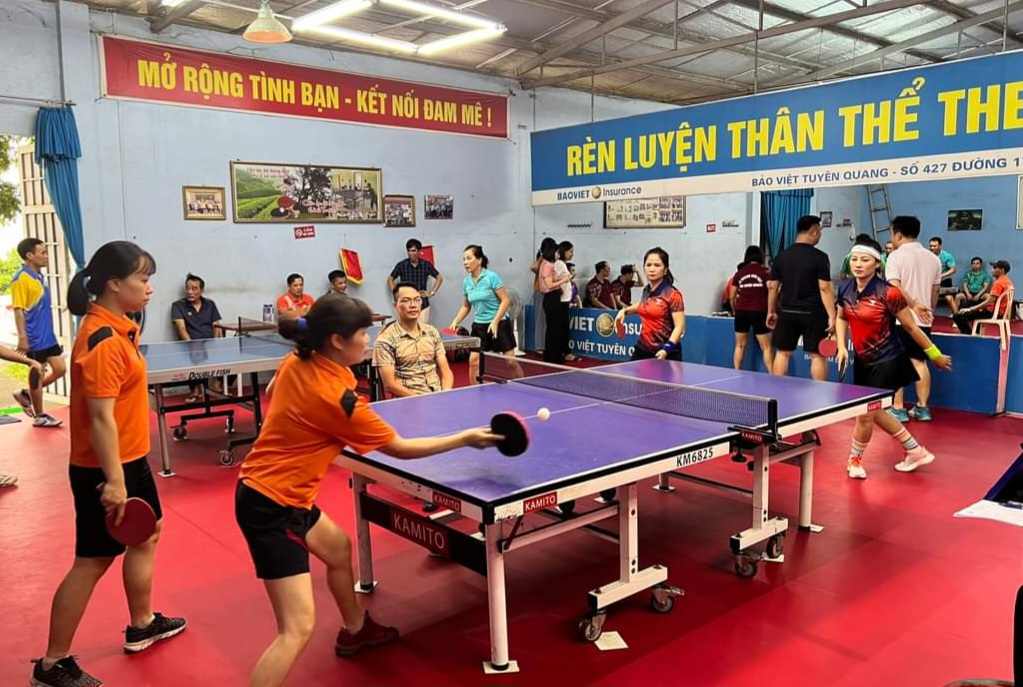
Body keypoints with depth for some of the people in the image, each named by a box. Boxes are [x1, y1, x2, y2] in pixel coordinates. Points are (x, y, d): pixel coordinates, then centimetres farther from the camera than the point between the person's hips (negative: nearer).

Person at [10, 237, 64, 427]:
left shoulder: (39, 276, 10)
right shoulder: (21, 278, -14)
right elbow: (18, 310, -18)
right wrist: (22, 337, -22)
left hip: (48, 336, 8)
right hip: (34, 339, -8)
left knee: (60, 370, 11)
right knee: (37, 374, 3)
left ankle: (26, 395, 27)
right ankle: (39, 416, 16)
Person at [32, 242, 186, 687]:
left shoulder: (118, 327, 6)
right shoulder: (103, 340, -24)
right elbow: (100, 417, -26)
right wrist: (113, 481, -25)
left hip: (130, 459, 10)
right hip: (105, 469, -10)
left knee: (147, 535, 21)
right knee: (93, 561, 1)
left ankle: (142, 626, 39)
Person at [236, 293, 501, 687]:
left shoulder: (295, 364, -4)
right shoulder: (336, 397, -26)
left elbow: (271, 400, 19)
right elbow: (401, 449, -15)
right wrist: (467, 438, -8)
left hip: (266, 488, 10)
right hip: (272, 504, -10)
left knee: (338, 547, 29)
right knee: (299, 629, -9)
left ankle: (354, 632, 52)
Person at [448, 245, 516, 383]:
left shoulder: (492, 277, -13)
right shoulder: (466, 281, 4)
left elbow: (505, 300, -13)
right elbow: (466, 306, 15)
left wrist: (495, 321, -19)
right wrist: (455, 321, 2)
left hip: (499, 323, -5)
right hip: (479, 325, 5)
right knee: (474, 360, -1)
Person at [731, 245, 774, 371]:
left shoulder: (739, 273, 10)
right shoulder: (765, 272, 2)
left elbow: (732, 296, 13)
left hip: (741, 311, 3)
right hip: (759, 312, -3)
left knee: (740, 346, 13)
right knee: (766, 347, 2)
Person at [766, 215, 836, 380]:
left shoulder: (782, 256, 4)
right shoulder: (820, 257, -8)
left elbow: (772, 286, 6)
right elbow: (825, 288, -14)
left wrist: (771, 311, 16)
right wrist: (831, 316, -13)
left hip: (787, 312, 4)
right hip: (813, 313, -4)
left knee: (782, 353, 11)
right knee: (817, 356, 3)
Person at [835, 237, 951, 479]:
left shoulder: (888, 293, -21)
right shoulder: (845, 290, -4)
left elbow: (911, 327, -11)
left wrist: (936, 355, -2)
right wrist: (842, 346, 1)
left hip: (887, 361, -7)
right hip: (863, 361, 7)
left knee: (865, 413, -4)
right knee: (873, 412, 17)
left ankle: (855, 459, 23)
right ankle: (916, 451, 37)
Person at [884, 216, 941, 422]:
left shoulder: (897, 256, -8)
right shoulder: (933, 258, 9)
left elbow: (894, 288, -20)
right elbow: (935, 292, 12)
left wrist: (914, 305, -16)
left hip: (899, 319, -5)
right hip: (923, 320, 6)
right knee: (920, 362, 12)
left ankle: (898, 408, 3)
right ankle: (923, 408, 15)